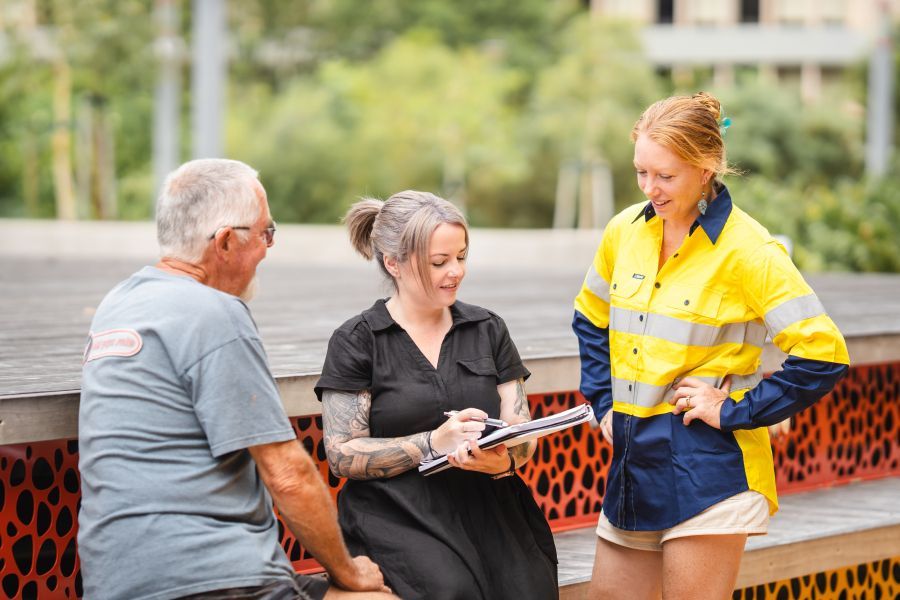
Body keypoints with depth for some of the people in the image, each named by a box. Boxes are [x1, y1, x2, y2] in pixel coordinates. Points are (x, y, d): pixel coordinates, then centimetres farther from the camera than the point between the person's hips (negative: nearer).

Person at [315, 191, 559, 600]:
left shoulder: (487, 330, 14)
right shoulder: (355, 343, 2)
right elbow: (342, 456, -4)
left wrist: (504, 460, -12)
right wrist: (435, 443, -16)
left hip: (488, 511, 4)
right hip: (399, 520, -4)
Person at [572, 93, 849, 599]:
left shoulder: (747, 250, -12)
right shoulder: (625, 231, 6)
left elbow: (823, 354, -16)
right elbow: (592, 318, 25)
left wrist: (734, 412, -14)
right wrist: (604, 402, 13)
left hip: (707, 471, -6)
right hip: (634, 462, 7)